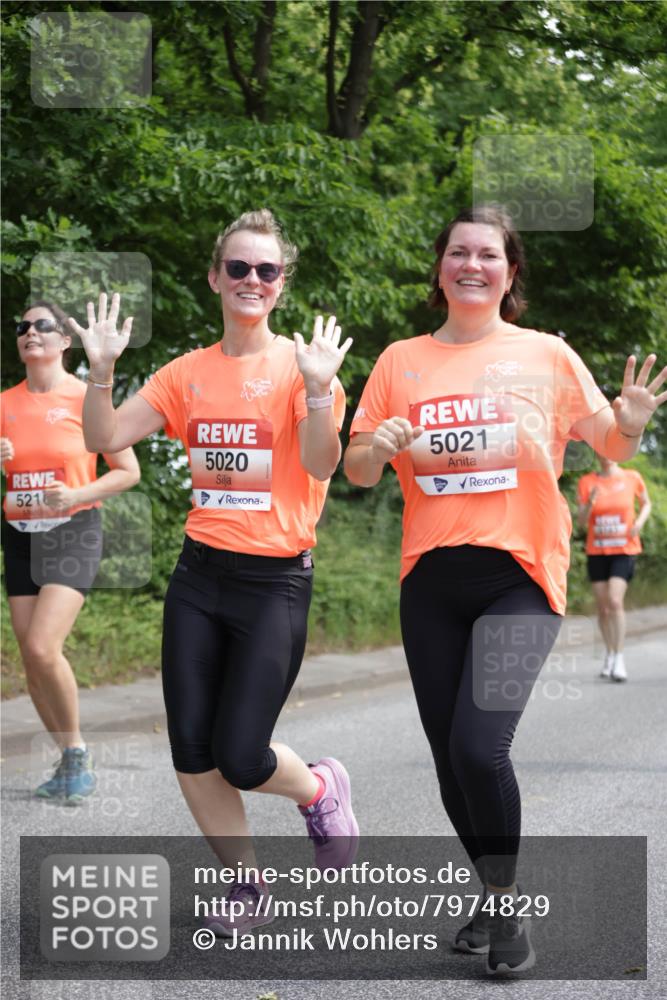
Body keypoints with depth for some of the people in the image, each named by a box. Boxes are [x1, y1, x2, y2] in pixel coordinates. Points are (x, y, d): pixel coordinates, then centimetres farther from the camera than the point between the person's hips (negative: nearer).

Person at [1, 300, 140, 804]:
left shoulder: (87, 398, -5)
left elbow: (129, 471, -1)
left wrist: (77, 495, -15)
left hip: (72, 533, -5)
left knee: (42, 648, -20)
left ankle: (77, 750, 0)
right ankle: (71, 762, 18)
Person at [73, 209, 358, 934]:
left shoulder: (299, 364, -5)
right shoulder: (188, 374, 7)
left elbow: (321, 465, -17)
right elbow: (105, 439, 3)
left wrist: (317, 388, -30)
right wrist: (101, 369, -10)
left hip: (275, 580, -4)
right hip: (199, 576, 4)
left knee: (240, 758, -9)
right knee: (191, 752, 2)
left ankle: (319, 790, 25)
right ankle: (246, 882, 23)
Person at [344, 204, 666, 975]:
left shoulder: (546, 355, 3)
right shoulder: (402, 361, 8)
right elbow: (357, 472, 9)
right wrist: (377, 448, -13)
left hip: (519, 574, -3)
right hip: (431, 578, 3)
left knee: (479, 748, -18)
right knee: (449, 759, 6)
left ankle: (507, 907, 3)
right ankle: (493, 893, 29)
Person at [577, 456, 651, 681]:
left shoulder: (632, 477, -1)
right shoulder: (587, 482, 0)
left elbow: (646, 504, 16)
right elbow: (582, 522, 0)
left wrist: (640, 521, -5)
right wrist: (590, 503, -20)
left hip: (624, 550, -2)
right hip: (596, 552, 2)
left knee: (615, 601, -19)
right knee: (603, 608, 5)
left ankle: (619, 658, -13)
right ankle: (609, 654, 24)